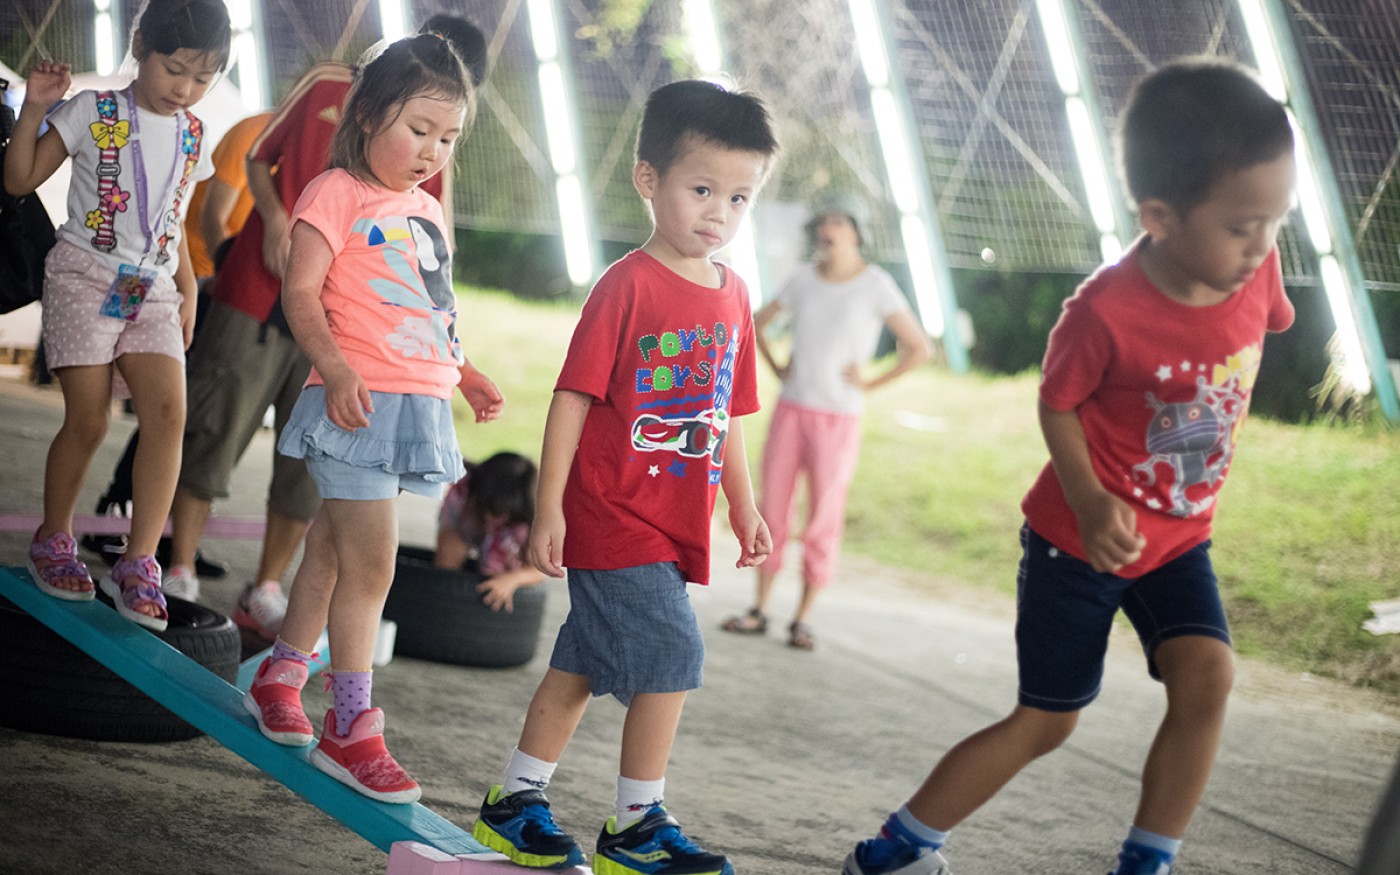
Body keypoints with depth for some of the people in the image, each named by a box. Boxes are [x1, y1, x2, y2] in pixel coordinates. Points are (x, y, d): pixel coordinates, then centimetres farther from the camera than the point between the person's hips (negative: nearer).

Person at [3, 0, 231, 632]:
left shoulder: (192, 135, 12)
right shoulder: (92, 112, -2)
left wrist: (187, 293, 20)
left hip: (153, 292, 4)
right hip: (84, 278, -4)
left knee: (168, 412, -15)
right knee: (88, 421, -8)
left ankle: (139, 563, -13)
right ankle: (52, 541, 15)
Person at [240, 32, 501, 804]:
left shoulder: (429, 213, 18)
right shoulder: (338, 193, -6)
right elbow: (301, 292, -12)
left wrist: (467, 376, 19)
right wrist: (336, 368, -25)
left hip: (417, 405, 7)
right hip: (360, 401, -7)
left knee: (333, 548, 16)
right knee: (370, 565, -9)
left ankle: (279, 676, 30)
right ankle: (351, 730, -2)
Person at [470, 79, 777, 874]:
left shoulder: (733, 295, 9)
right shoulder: (629, 285, -12)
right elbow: (573, 397, -13)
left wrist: (745, 509, 18)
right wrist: (549, 506, -15)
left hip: (677, 523, 7)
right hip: (613, 513, -7)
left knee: (584, 666, 14)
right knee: (672, 657, -10)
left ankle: (516, 805, 25)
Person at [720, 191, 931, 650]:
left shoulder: (876, 285, -7)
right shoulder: (805, 279, 5)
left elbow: (919, 348, -7)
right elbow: (757, 322, 20)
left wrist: (869, 383, -7)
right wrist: (777, 369, 8)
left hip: (838, 418, -4)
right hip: (790, 407, 4)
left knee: (823, 519, 1)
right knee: (771, 509, 5)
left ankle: (803, 618, 10)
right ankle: (759, 610, 14)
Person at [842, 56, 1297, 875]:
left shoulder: (1255, 269, -14)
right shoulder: (1107, 312, -29)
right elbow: (1057, 406, -15)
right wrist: (1090, 503, -28)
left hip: (1179, 537, 5)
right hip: (1082, 537, -5)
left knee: (1207, 675, -16)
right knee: (1046, 721, 3)